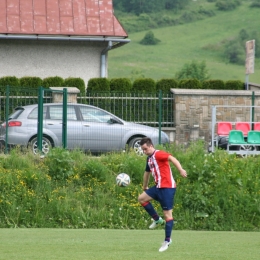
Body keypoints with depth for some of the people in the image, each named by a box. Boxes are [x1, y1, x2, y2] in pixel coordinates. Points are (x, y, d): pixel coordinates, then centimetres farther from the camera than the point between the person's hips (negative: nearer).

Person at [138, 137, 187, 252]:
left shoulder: (158, 154, -12)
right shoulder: (149, 158, 16)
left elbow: (171, 158, -29)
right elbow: (147, 172, 33)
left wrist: (181, 170, -44)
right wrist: (145, 187, 44)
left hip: (167, 187, -9)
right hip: (159, 187, 9)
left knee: (167, 213, -6)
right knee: (141, 198, 11)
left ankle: (167, 240, -2)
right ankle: (157, 220, 17)